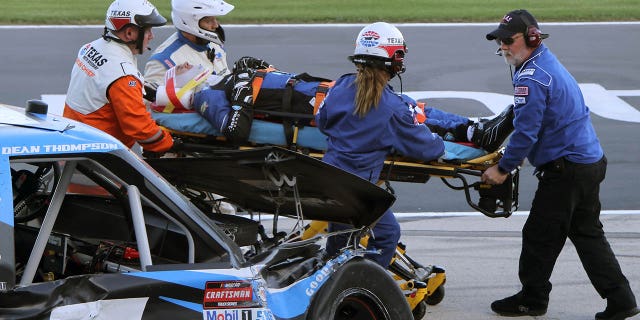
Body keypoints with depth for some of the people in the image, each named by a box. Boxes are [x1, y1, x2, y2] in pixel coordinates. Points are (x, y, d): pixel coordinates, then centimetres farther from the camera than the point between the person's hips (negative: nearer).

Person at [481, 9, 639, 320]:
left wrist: (503, 168, -9)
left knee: (540, 236, 3)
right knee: (587, 233, 15)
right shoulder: (548, 63, 15)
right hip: (590, 160, 10)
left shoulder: (531, 78, -18)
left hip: (566, 170, -10)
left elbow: (526, 131, -20)